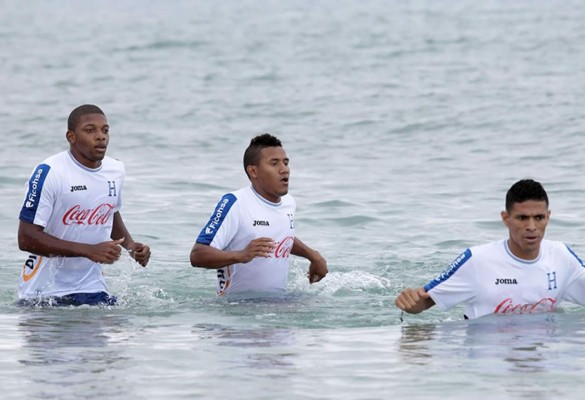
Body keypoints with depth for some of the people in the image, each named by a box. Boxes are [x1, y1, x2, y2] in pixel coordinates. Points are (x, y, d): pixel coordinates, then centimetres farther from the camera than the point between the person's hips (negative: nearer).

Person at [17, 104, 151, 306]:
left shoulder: (116, 171, 4)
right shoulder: (49, 172, -16)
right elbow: (26, 238, -20)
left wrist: (130, 245, 4)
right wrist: (89, 250, -24)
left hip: (92, 289, 5)